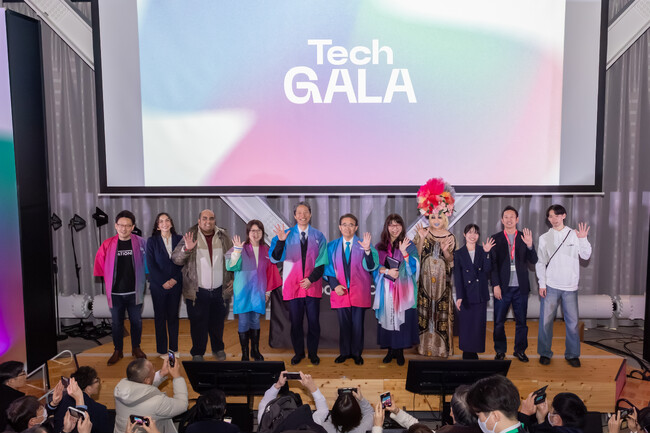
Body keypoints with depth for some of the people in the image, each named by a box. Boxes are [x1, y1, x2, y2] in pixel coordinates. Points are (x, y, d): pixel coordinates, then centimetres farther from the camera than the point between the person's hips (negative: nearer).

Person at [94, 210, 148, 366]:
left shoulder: (140, 243, -4)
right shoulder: (107, 245, -3)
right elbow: (100, 265, 6)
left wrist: (141, 281, 4)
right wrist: (108, 281, 6)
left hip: (134, 292, 0)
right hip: (115, 292, 0)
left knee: (136, 321, 11)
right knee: (117, 323, 11)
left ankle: (136, 348, 30)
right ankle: (118, 351, 27)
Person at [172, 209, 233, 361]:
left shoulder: (223, 236, 3)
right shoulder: (191, 236, -5)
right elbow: (176, 259, -9)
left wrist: (233, 279, 5)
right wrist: (186, 249, -27)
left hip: (219, 290, 2)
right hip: (197, 291, -2)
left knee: (217, 322, 15)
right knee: (198, 323, 6)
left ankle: (218, 348, 36)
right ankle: (197, 352, 24)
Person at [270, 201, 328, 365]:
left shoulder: (318, 236, 4)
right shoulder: (287, 234, 1)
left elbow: (322, 262, 2)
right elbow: (275, 258, -7)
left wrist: (311, 279, -10)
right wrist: (280, 241, -22)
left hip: (312, 285, 1)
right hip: (293, 285, 0)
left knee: (314, 321, 5)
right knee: (296, 322, 7)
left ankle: (313, 353, 22)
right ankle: (298, 352, 23)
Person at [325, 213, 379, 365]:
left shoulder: (363, 245, -1)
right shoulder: (332, 246, 5)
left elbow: (370, 267, -11)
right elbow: (329, 268, 5)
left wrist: (367, 250, -27)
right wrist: (335, 285, -9)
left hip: (359, 292, -1)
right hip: (340, 291, 1)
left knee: (358, 323, 6)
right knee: (343, 323, 9)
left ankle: (357, 353, 21)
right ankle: (344, 352, 23)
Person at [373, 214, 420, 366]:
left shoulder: (409, 245, 3)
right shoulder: (380, 246, 9)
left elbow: (413, 267, -5)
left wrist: (404, 252, -18)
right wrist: (387, 271, -13)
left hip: (403, 290, -2)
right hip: (386, 289, 2)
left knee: (402, 318, -2)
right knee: (387, 318, 3)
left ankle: (400, 351, 8)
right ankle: (390, 349, 14)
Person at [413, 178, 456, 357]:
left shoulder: (449, 237, 3)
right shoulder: (423, 233, 3)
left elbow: (451, 262, 3)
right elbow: (416, 256, -5)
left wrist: (445, 251, -16)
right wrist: (421, 239, -16)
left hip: (442, 280, 0)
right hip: (425, 278, 0)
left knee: (442, 309, 1)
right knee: (425, 308, 2)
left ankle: (441, 345, 13)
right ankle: (425, 343, 14)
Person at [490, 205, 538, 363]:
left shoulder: (525, 237, 7)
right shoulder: (496, 239, 4)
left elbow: (533, 261, 0)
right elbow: (493, 264, 0)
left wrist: (529, 245, -17)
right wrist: (495, 285, -8)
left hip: (520, 287, 1)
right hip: (502, 287, -1)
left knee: (521, 321, 8)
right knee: (499, 321, 3)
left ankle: (520, 350, 22)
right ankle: (500, 350, 17)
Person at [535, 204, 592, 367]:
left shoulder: (574, 235, 6)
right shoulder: (544, 238, 7)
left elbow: (586, 256, 0)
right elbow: (540, 262, 6)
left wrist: (583, 239, -14)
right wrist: (542, 283, -1)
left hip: (570, 286, 0)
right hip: (550, 286, 0)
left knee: (572, 322, 2)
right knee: (546, 321, 1)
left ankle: (572, 354, 16)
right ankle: (545, 353, 14)